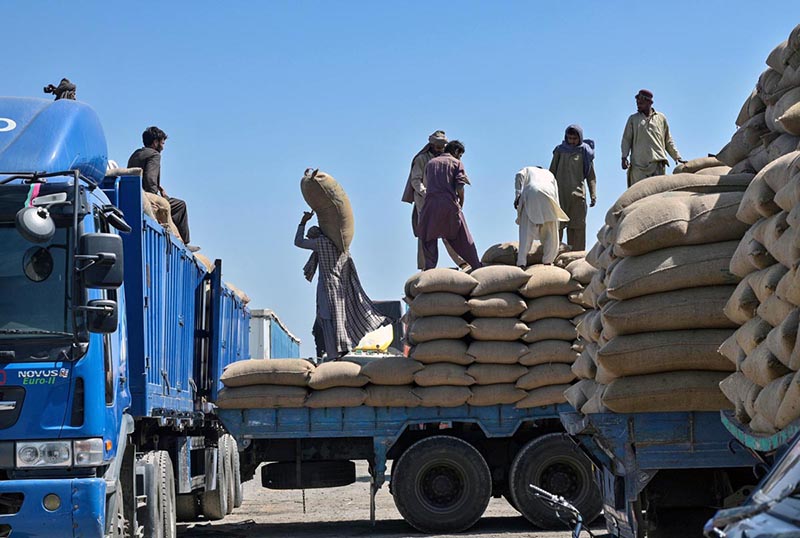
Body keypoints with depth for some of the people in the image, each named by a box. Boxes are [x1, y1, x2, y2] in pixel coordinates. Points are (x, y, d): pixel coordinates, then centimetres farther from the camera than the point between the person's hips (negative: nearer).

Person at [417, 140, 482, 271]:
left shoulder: (430, 163, 19)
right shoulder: (456, 163, 7)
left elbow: (426, 184, 18)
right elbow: (460, 187, -3)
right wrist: (461, 204, 9)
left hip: (431, 203, 1)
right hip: (450, 204, -1)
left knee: (429, 239, 8)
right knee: (463, 238, 8)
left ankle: (430, 268, -1)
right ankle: (476, 266, 12)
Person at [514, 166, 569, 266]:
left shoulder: (527, 170, 33)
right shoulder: (549, 174, 38)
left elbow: (519, 176, 7)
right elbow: (556, 195, 27)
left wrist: (518, 195, -2)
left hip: (530, 195, -1)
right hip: (548, 196, 1)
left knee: (526, 231, -3)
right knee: (550, 232, 12)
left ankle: (521, 263, -13)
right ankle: (548, 261, 9)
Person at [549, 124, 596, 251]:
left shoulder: (585, 152, 8)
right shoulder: (560, 150, 8)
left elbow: (591, 176, 9)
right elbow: (552, 172, 12)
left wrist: (593, 195, -1)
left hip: (577, 193, 0)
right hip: (560, 193, 0)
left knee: (577, 226, -4)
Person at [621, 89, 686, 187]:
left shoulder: (661, 118, 17)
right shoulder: (633, 119, 16)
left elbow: (668, 141, 21)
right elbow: (626, 139, 12)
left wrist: (677, 157, 13)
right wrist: (624, 157, -2)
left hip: (658, 163, 0)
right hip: (638, 163, 0)